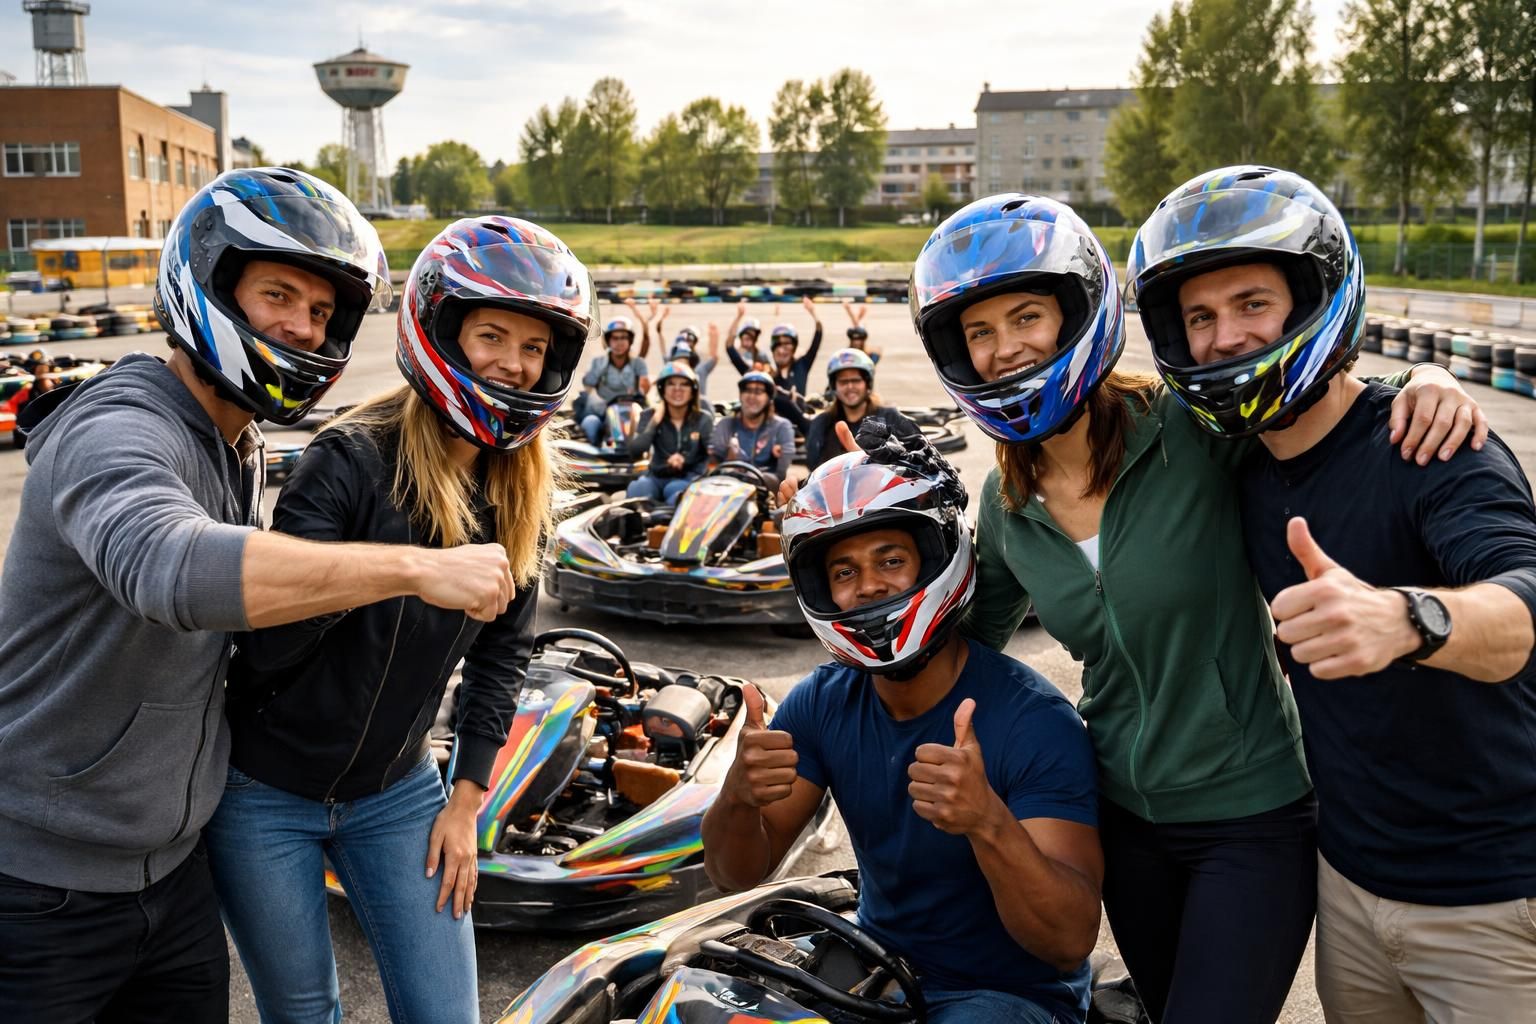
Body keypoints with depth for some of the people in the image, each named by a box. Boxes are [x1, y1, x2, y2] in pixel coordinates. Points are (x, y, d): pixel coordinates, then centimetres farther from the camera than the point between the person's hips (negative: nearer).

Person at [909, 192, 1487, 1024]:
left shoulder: (1192, 430, -17)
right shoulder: (1007, 506, -2)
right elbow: (973, 638, 13)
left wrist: (1427, 377, -26)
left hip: (1253, 820, -5)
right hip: (1128, 821, 5)